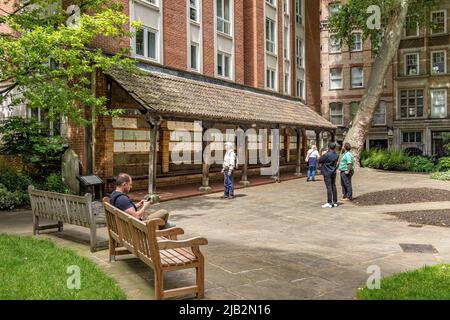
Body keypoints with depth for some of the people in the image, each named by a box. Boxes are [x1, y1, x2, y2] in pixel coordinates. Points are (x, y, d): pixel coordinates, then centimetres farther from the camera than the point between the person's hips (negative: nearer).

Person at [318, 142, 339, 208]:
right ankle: (335, 202, 20)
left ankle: (329, 203, -5)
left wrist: (323, 154, 2)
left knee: (329, 187, -6)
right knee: (333, 187, 13)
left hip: (327, 173, -7)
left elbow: (320, 161, -11)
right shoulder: (336, 155, 2)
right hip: (333, 172, 7)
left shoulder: (327, 155, -20)